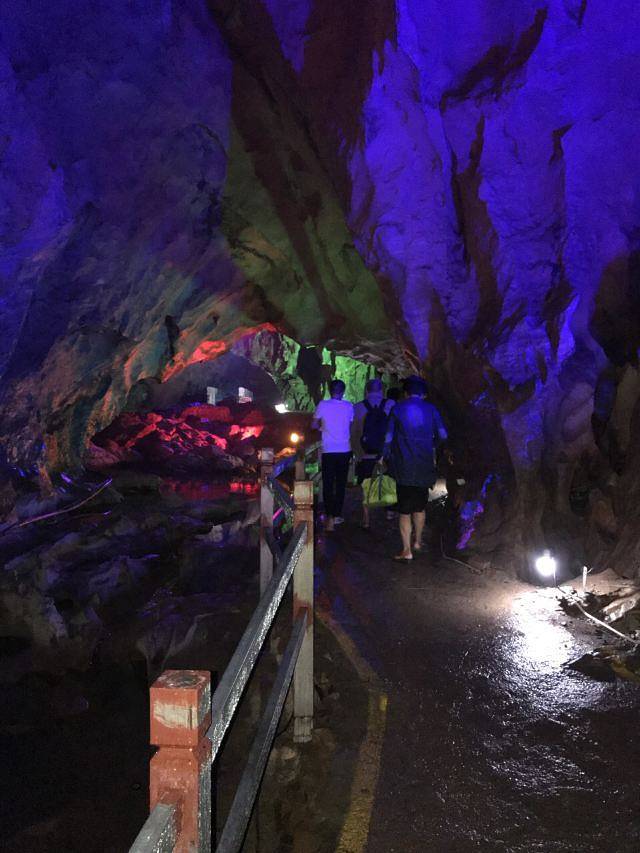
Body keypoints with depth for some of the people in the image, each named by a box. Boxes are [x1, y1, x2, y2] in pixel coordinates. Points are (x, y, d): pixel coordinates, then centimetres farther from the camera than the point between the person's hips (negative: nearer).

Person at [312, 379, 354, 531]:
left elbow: (314, 425, 4)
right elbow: (351, 426, 5)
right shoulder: (349, 406, -1)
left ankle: (330, 516, -6)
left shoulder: (322, 405, -4)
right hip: (344, 450, 1)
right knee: (341, 483, 12)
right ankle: (337, 514, 17)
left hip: (328, 451, -1)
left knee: (328, 484, 3)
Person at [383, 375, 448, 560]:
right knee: (420, 507, 19)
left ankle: (407, 550, -1)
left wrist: (386, 456, 15)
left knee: (404, 510, 1)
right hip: (424, 466, 2)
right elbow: (442, 436, 4)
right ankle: (417, 542, 30)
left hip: (404, 467, -2)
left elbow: (388, 437, 0)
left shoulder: (397, 409, -1)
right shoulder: (431, 410, 3)